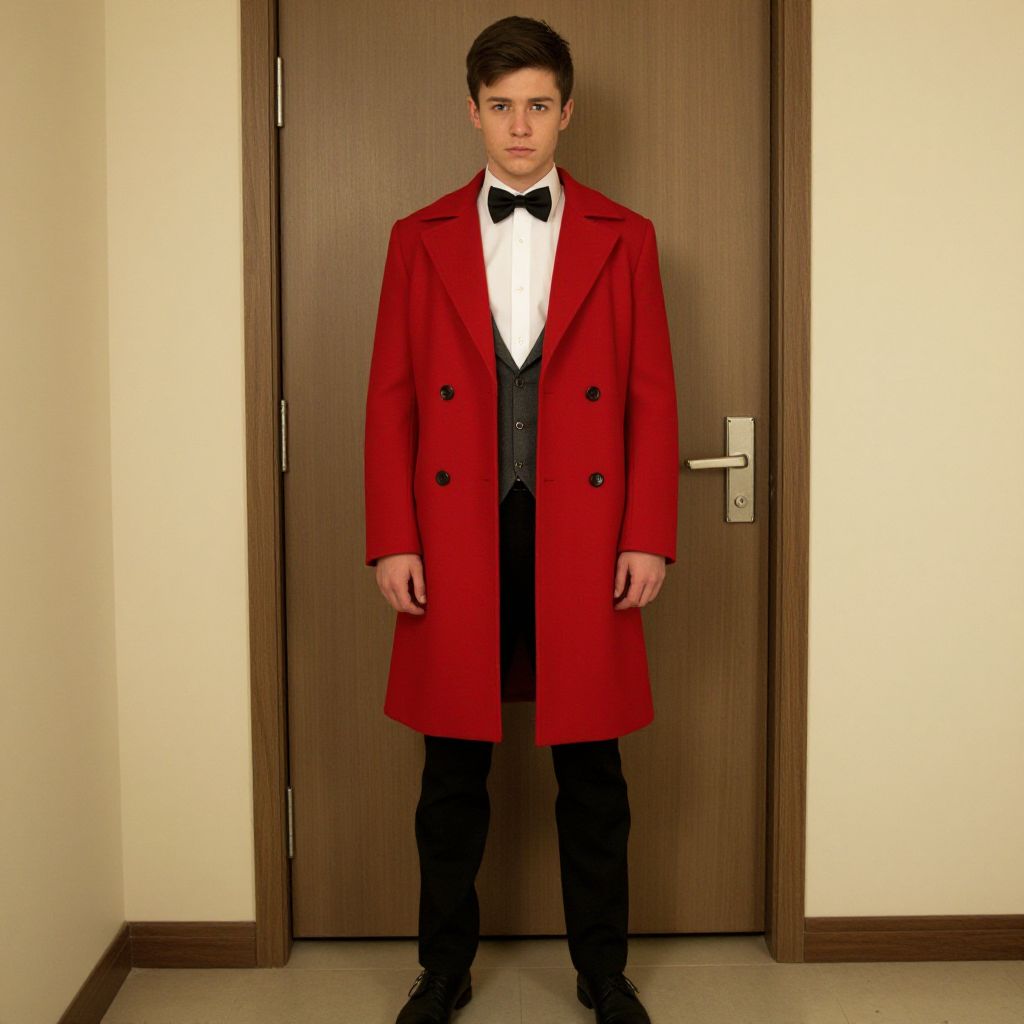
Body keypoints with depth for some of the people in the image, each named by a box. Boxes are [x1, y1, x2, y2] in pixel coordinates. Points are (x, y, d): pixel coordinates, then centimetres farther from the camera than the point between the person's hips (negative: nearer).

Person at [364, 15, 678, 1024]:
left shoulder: (623, 238, 6)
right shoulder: (419, 239, 7)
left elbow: (651, 398, 3)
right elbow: (391, 398, 4)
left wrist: (648, 538, -5)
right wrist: (392, 542, -4)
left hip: (581, 541, 0)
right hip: (458, 540, 1)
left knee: (591, 769, 10)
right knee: (453, 771, 10)